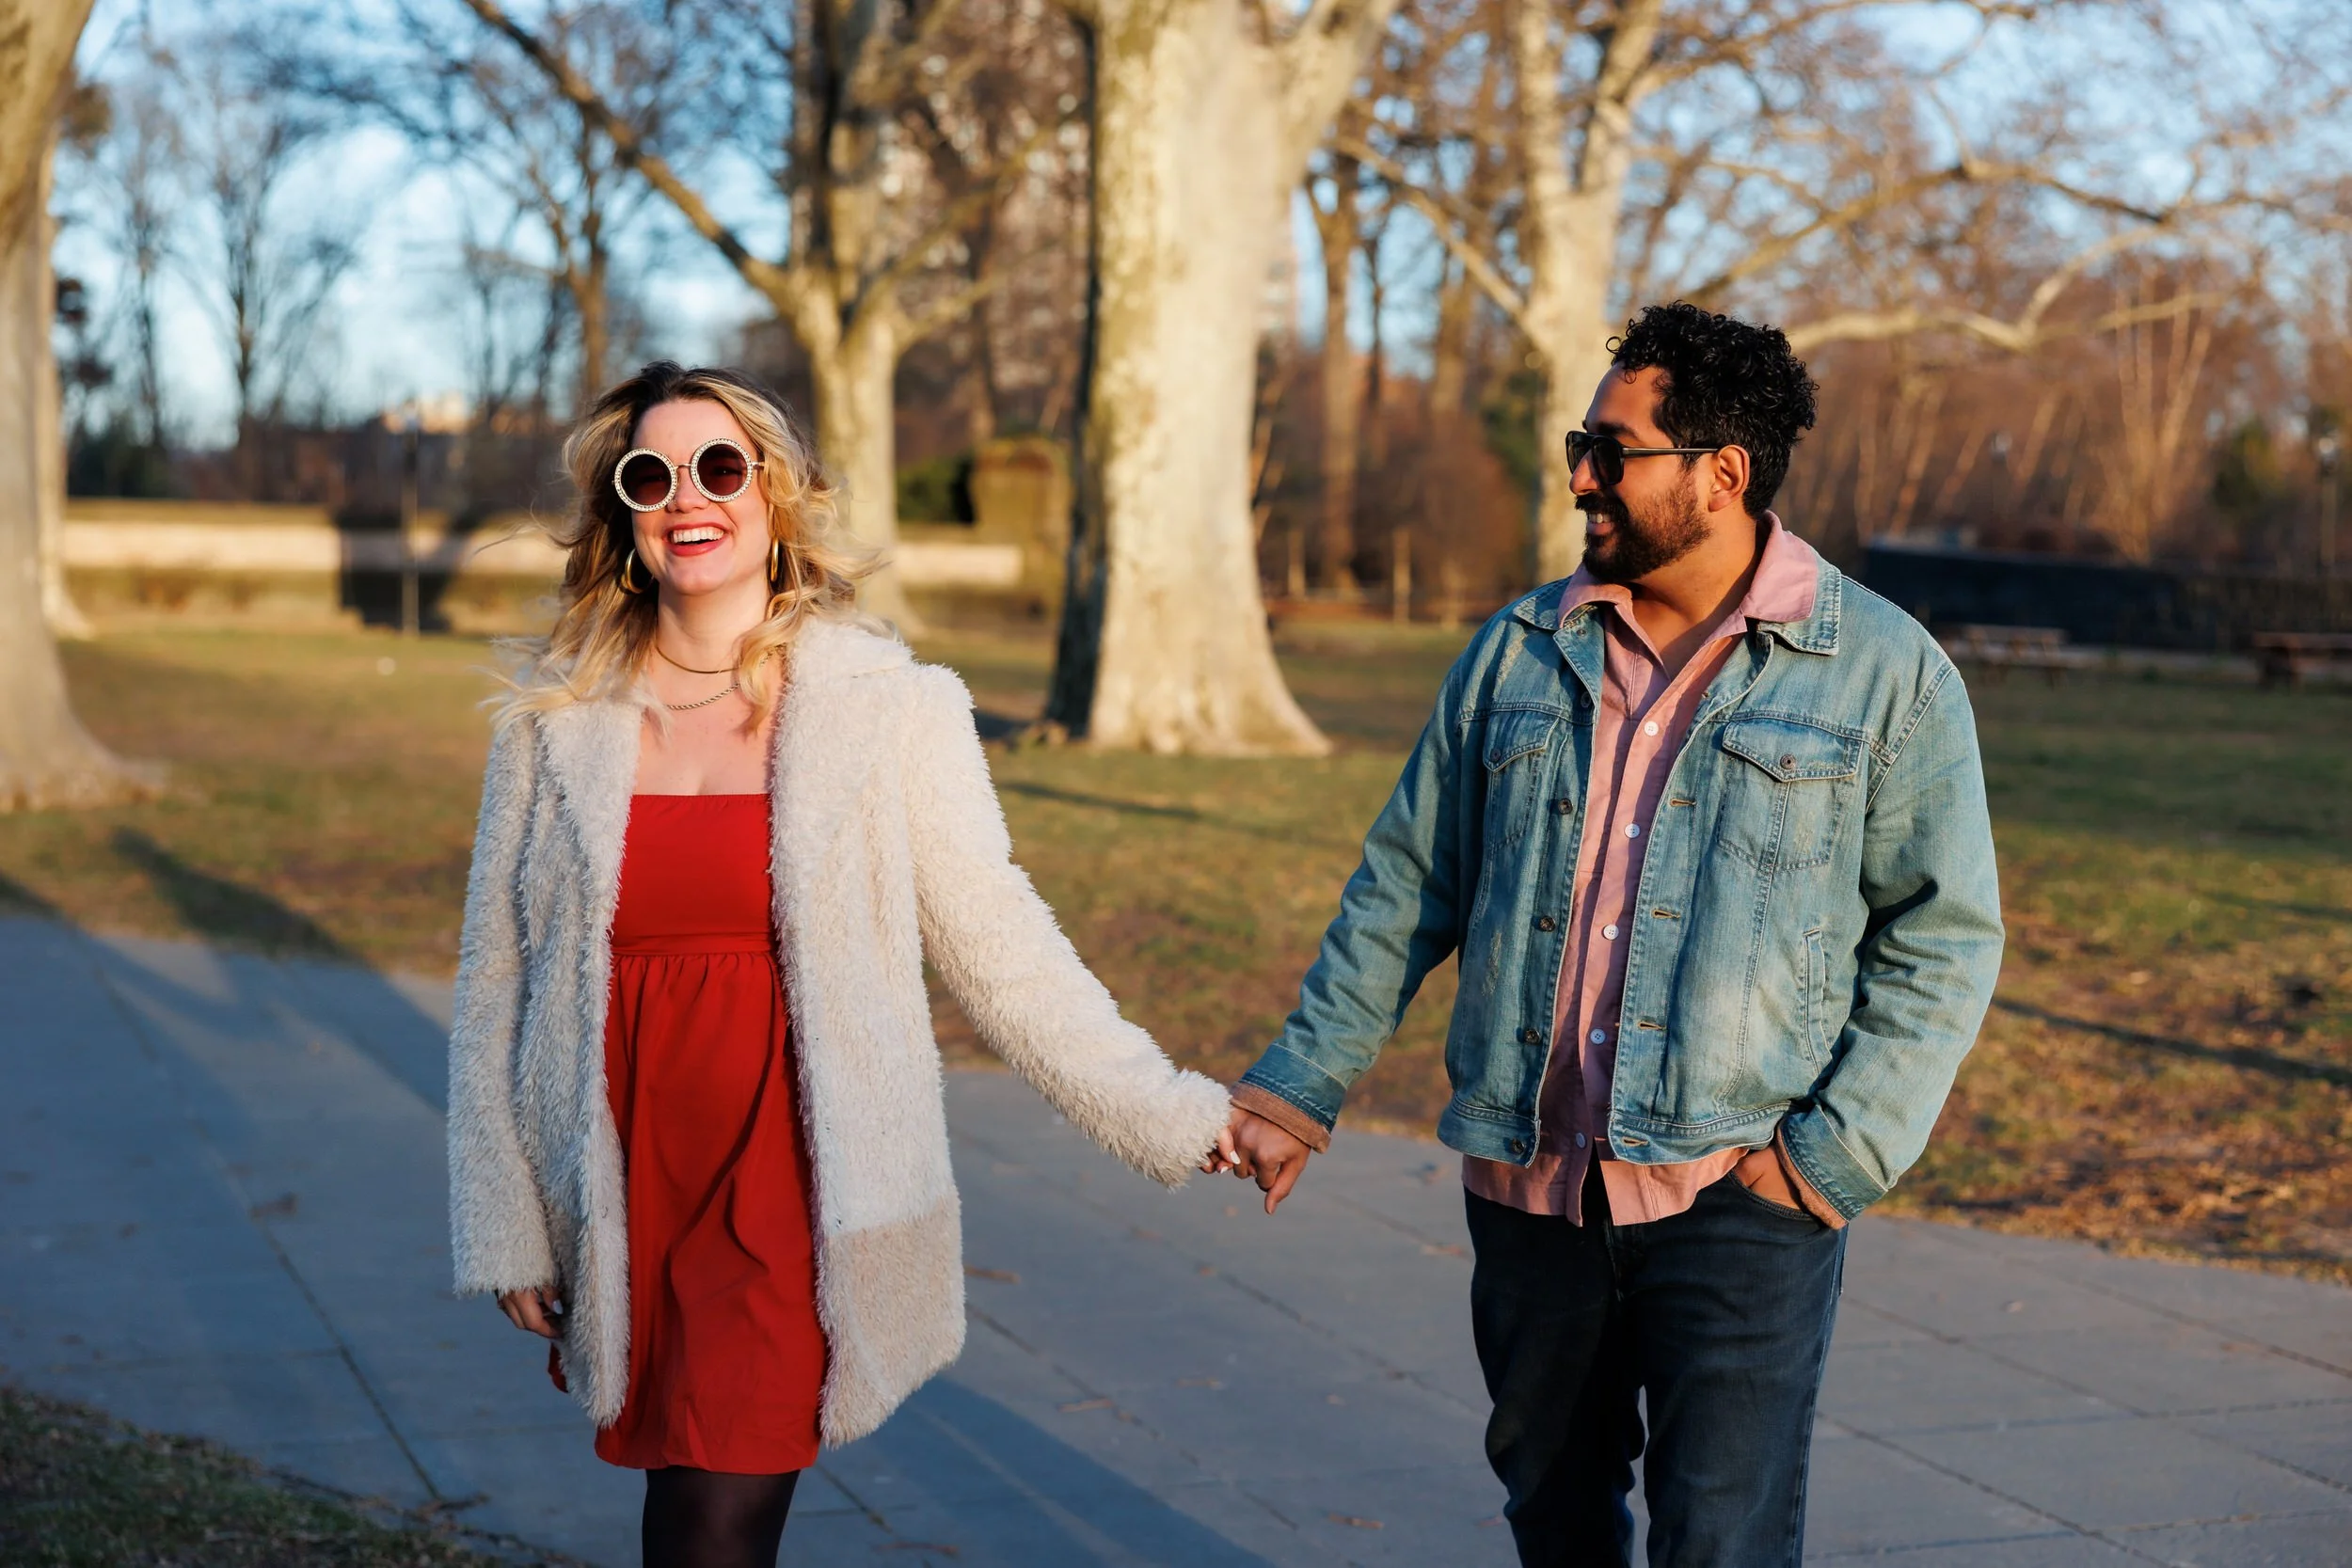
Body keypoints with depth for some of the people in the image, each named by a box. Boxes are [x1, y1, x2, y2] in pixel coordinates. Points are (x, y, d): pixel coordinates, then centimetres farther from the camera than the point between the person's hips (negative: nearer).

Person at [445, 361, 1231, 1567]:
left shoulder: (890, 710, -1)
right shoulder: (555, 725, 5)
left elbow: (999, 951, 2)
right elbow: (494, 985, 9)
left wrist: (1170, 1119, 1)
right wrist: (501, 1228, 8)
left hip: (794, 1195, -2)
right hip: (623, 1204, 3)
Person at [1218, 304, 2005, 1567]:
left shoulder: (1884, 673, -2)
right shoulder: (1517, 654, 8)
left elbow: (1945, 938, -2)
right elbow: (1406, 884, 14)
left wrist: (1838, 1154, -10)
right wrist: (1305, 1084, 8)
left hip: (1736, 1192, -4)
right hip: (1530, 1181, 4)